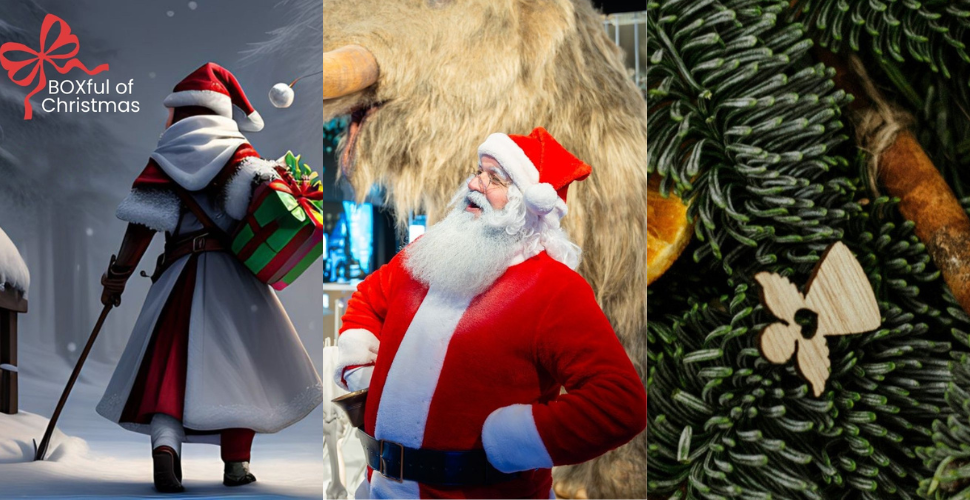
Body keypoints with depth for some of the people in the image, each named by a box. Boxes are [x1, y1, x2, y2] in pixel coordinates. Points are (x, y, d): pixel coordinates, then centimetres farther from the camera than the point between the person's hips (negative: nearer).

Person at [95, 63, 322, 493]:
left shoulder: (165, 158, 8)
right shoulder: (235, 148, 7)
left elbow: (142, 223, -1)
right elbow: (251, 187, -15)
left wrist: (117, 275, 3)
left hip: (180, 270, 0)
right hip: (233, 270, 0)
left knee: (171, 361, 2)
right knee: (237, 359, 8)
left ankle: (164, 444, -21)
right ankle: (236, 462, 8)